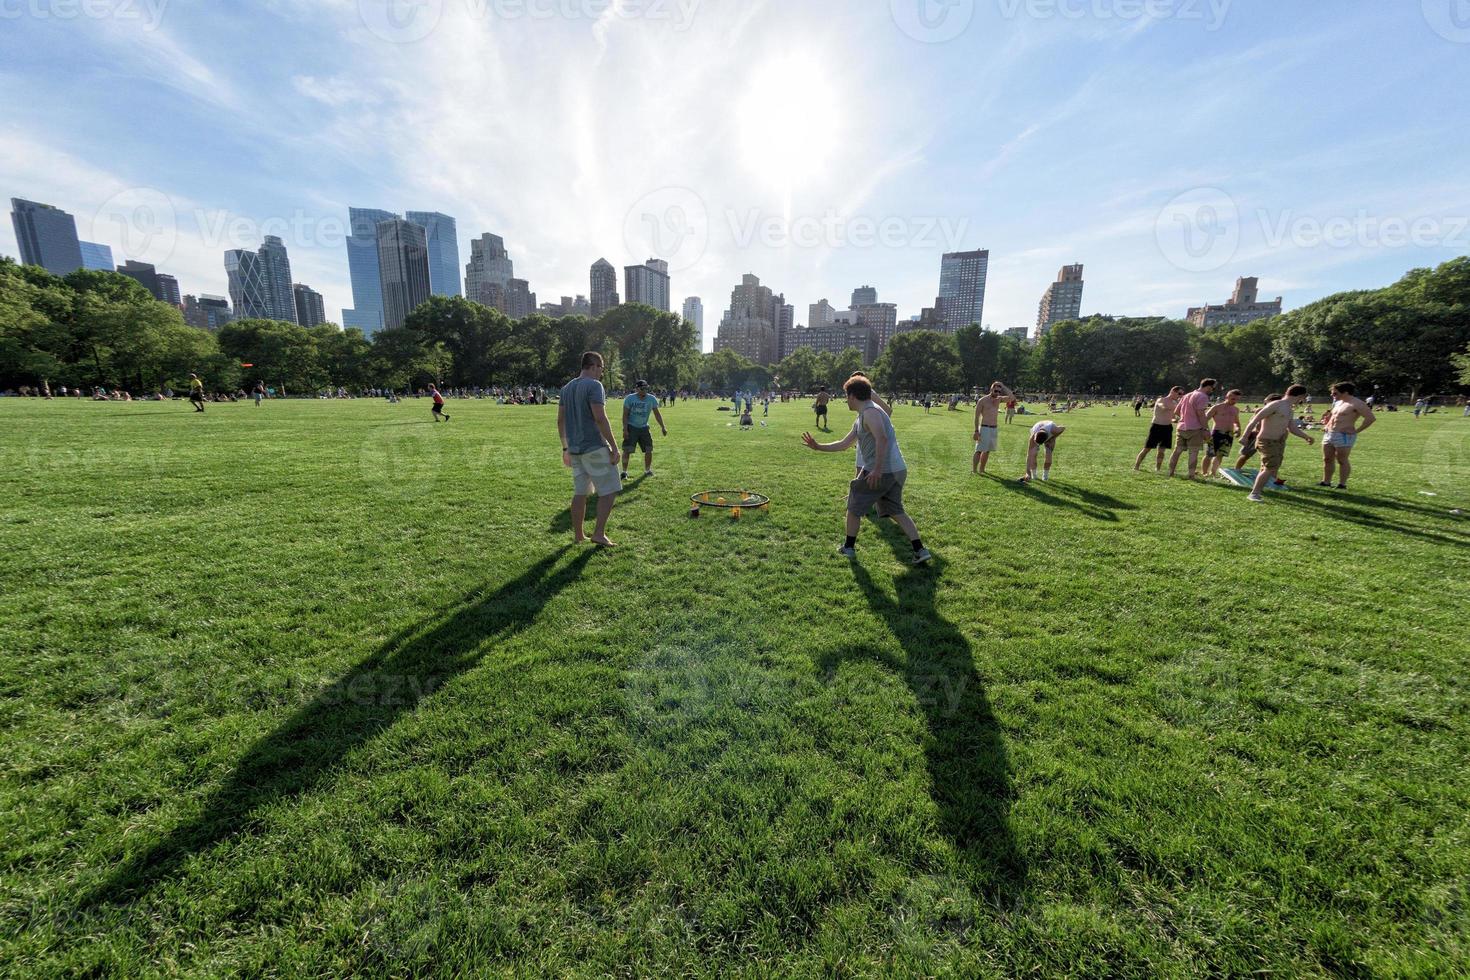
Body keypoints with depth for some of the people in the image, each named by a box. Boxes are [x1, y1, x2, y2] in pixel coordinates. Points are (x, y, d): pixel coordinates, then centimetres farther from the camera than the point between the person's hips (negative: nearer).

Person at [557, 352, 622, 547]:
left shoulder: (567, 388, 15)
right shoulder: (594, 385, -9)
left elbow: (560, 421, 16)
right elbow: (600, 418, -19)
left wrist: (565, 448, 22)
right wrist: (614, 448, -16)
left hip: (575, 449, 8)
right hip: (595, 448, -8)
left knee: (579, 492, 13)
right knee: (609, 491, 0)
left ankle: (578, 535, 19)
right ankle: (599, 534, -3)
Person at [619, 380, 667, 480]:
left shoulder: (651, 399, -5)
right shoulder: (630, 398, -11)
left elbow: (657, 414, 3)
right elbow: (625, 415, -9)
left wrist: (663, 427, -3)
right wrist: (625, 429, -16)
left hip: (644, 427, 3)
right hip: (631, 427, -3)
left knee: (649, 450, 3)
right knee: (627, 450, -7)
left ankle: (647, 470, 21)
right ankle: (624, 472, 4)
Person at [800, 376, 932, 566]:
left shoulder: (870, 412, -10)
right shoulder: (859, 420, 21)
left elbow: (882, 438, -25)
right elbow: (844, 444, 27)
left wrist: (877, 470, -27)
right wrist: (818, 447, 28)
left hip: (881, 472, -9)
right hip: (898, 470, 9)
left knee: (854, 506, 9)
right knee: (896, 512, 16)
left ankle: (849, 548, 21)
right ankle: (920, 551, 11)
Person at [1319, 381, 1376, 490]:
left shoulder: (1356, 404, -12)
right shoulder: (1338, 402, 14)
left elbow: (1371, 418, -17)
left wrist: (1356, 430, -15)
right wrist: (1329, 421, 11)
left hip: (1344, 436, -8)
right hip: (1328, 434, 8)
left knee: (1342, 460, -2)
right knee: (1327, 459, 11)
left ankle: (1342, 485, 4)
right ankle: (1326, 482, 19)